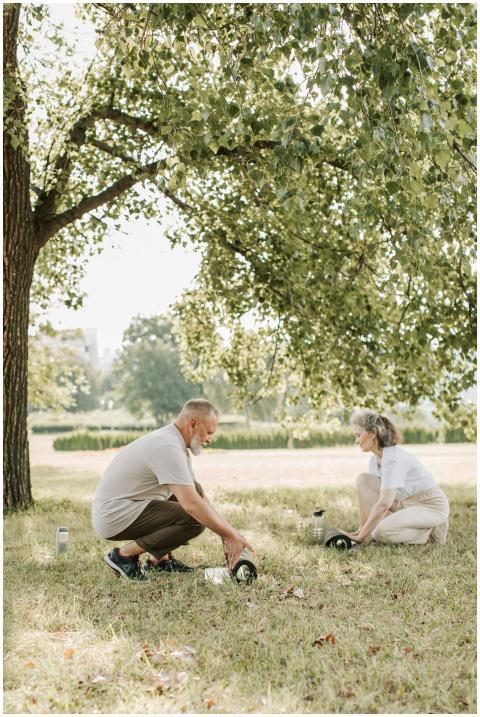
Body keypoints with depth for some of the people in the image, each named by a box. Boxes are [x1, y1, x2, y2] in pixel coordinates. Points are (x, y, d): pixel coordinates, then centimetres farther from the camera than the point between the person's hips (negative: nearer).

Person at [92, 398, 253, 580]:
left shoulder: (173, 441, 9)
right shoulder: (168, 448, -23)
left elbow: (196, 495, 15)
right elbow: (191, 504, -30)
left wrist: (227, 532, 8)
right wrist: (230, 535, -20)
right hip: (114, 517, -10)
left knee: (195, 490, 17)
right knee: (194, 519, -21)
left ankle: (160, 558, 13)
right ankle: (124, 555, -8)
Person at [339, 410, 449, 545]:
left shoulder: (393, 459, -27)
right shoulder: (375, 459, 2)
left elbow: (383, 504, -32)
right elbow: (369, 497, 7)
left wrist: (360, 536, -28)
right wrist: (361, 529, -2)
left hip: (430, 506, -8)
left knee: (381, 533, -27)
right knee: (364, 480, -6)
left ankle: (429, 532, -6)